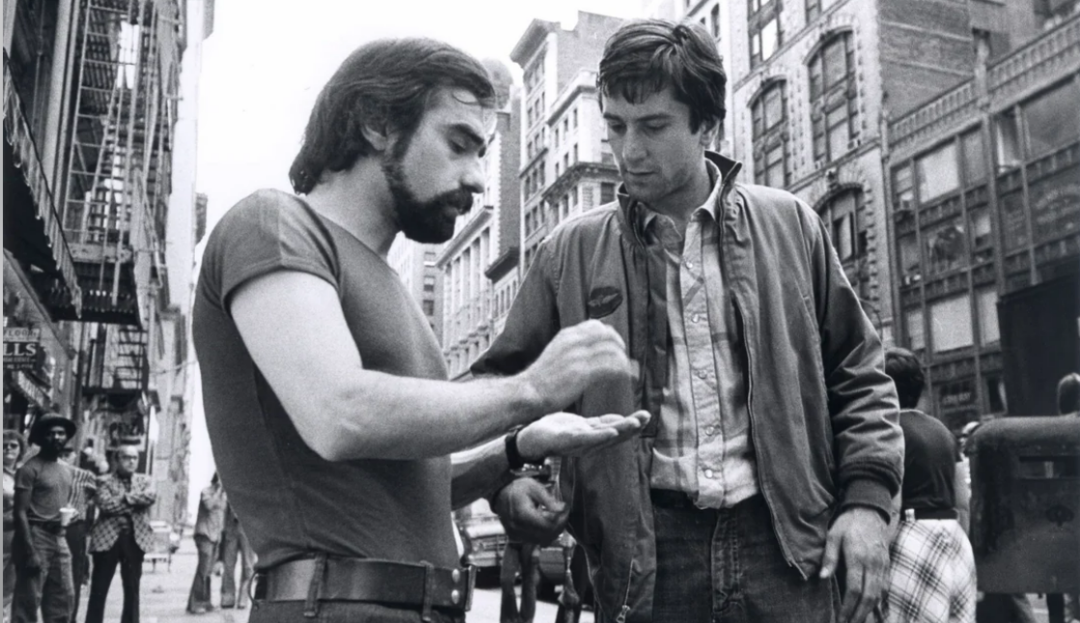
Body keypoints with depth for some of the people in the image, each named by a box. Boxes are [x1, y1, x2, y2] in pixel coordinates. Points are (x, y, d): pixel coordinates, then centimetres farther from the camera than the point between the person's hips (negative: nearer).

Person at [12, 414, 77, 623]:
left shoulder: (68, 471, 14)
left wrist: (69, 515, 7)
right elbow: (20, 513, -14)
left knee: (63, 599, 8)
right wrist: (30, 552, -19)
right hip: (36, 536, -8)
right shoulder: (30, 468, -9)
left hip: (59, 538, 8)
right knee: (28, 602, -7)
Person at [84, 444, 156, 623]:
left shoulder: (145, 480, 14)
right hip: (108, 537, -2)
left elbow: (151, 496, -7)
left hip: (135, 538, 2)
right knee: (98, 589, 2)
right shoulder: (104, 481, 5)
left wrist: (126, 497, -13)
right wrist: (137, 501, -9)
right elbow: (105, 504, -12)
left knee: (132, 590, 7)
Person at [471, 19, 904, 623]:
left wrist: (867, 497, -1)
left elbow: (859, 371, 11)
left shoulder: (790, 226, 6)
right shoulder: (571, 253, 4)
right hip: (645, 555, 0)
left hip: (782, 540, 1)